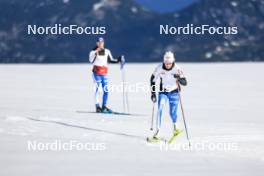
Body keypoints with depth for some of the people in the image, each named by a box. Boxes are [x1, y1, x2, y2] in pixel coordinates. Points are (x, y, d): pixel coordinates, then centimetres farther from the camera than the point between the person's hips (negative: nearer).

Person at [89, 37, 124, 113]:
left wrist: (118, 60, 8)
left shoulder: (107, 51, 11)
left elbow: (111, 60, 20)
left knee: (106, 90, 2)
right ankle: (97, 106, -8)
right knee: (97, 88, -10)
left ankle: (104, 106, 12)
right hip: (96, 72, -5)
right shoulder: (93, 51, -2)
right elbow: (91, 60, -17)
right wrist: (96, 53, -26)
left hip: (104, 73, 5)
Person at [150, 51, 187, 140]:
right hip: (163, 92, 1)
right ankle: (158, 131, -17)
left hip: (174, 92, -1)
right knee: (160, 109, -18)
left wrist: (179, 78, -39)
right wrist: (153, 93, -2)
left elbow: (185, 83, -17)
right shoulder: (159, 68, -15)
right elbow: (153, 79, 0)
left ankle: (175, 126, 32)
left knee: (172, 112, -1)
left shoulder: (177, 69, -19)